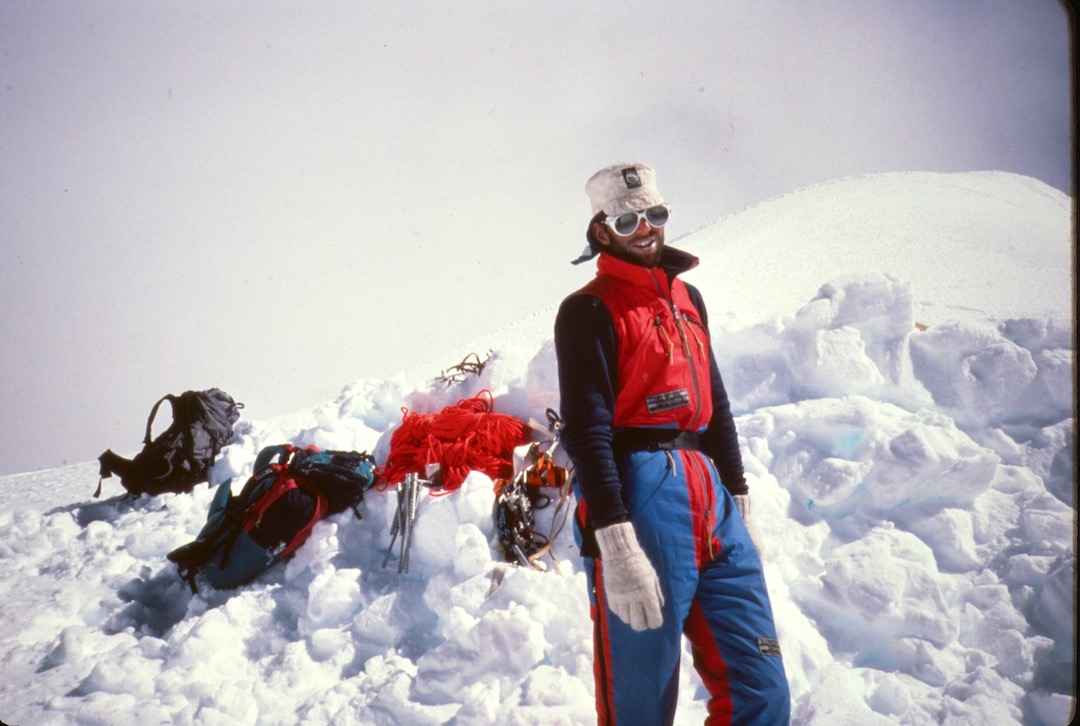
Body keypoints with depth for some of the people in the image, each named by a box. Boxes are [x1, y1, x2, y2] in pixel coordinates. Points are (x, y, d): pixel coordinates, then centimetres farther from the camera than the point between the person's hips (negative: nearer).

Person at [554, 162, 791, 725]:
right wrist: (617, 547, -20)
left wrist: (738, 503, 20)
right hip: (639, 496, -6)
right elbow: (586, 429, -12)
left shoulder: (687, 298, 20)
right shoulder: (589, 311, -2)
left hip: (711, 502, 7)